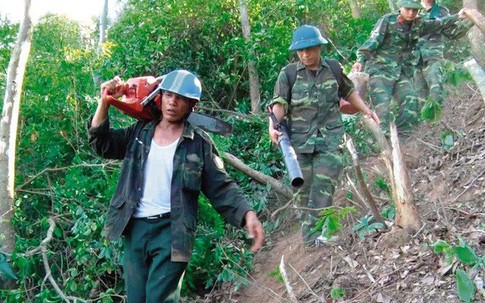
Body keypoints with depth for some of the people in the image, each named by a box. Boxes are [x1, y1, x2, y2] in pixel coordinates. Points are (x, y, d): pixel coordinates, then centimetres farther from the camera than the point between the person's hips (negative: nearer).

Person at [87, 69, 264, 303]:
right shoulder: (140, 132, 10)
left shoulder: (199, 143, -2)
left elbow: (221, 188, -4)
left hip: (172, 231, -4)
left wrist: (247, 213, -21)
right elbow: (101, 143, 8)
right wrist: (105, 102, -4)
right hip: (134, 228, 5)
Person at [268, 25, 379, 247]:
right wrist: (272, 125, -25)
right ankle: (307, 228, 20)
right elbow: (279, 103, -8)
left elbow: (349, 92, 24)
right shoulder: (288, 73, 1)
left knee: (324, 184, -11)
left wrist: (366, 110, 19)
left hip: (330, 137, 1)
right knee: (305, 187, 5)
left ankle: (313, 236, -11)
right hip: (300, 139, 0)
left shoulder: (333, 69, 8)